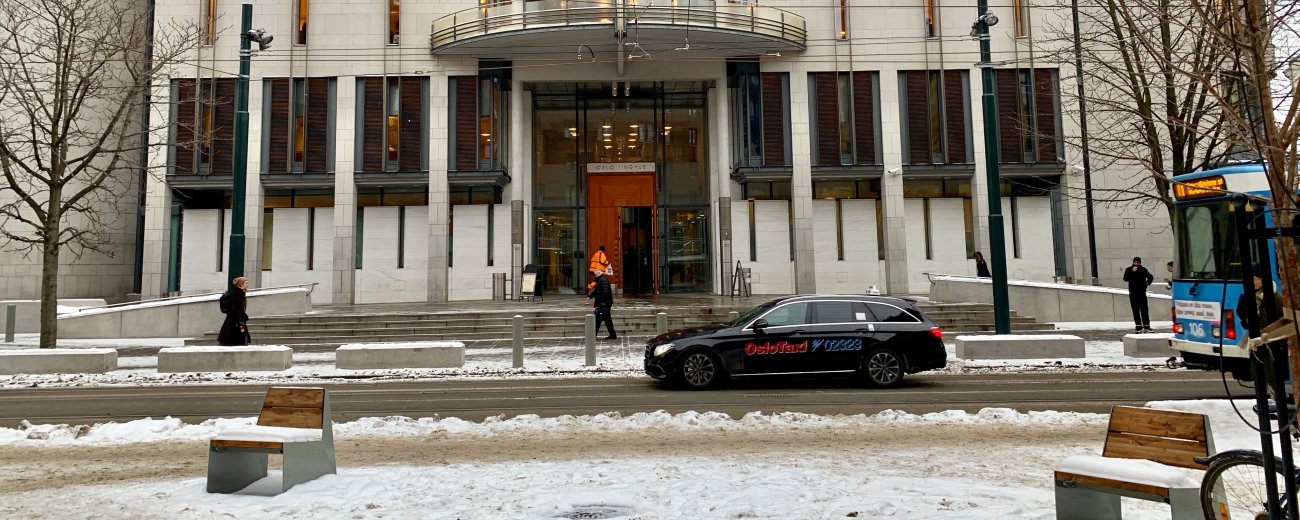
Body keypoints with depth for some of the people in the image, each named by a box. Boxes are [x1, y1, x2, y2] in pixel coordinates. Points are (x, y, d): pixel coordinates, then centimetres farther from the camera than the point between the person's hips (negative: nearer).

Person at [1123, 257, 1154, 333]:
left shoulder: (1143, 270, 6)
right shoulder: (1128, 269, 0)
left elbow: (1151, 277, 23)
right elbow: (1125, 279, -15)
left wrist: (1147, 283, 10)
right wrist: (1132, 272, -21)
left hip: (1142, 292, 1)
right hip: (1133, 293, -1)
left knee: (1144, 310, 0)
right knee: (1136, 310, 0)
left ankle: (1147, 326, 3)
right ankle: (1138, 327, 3)